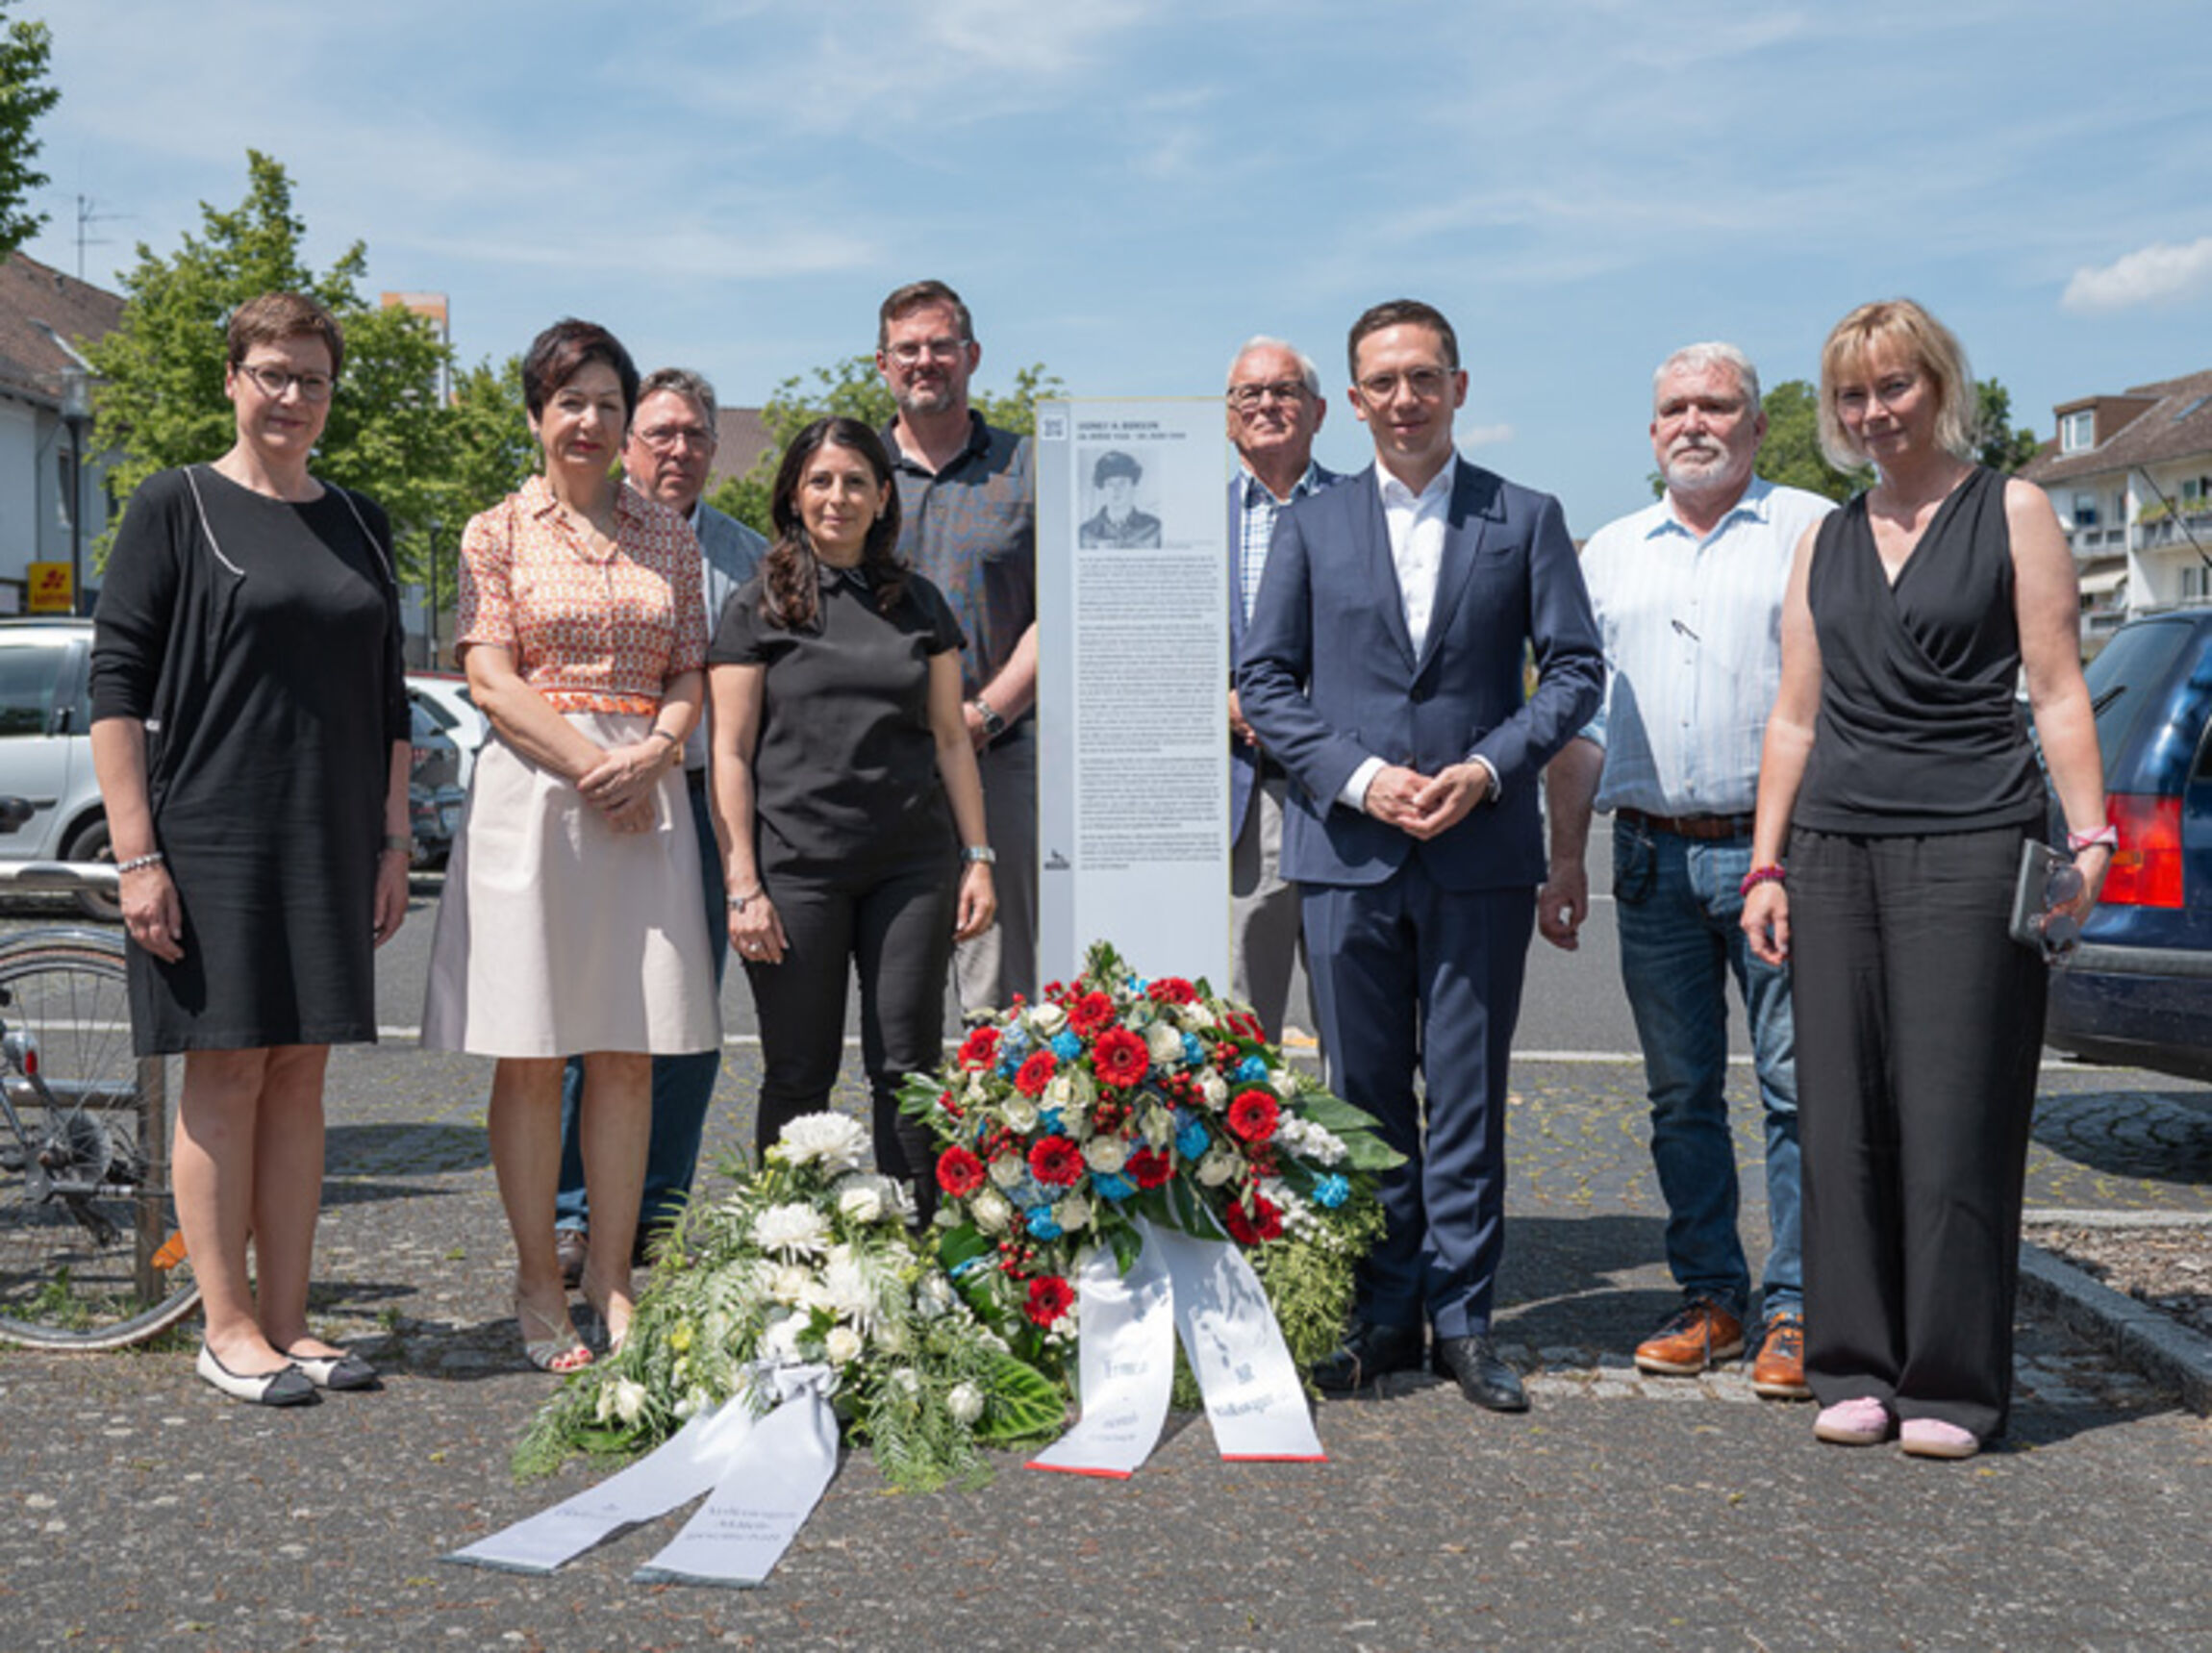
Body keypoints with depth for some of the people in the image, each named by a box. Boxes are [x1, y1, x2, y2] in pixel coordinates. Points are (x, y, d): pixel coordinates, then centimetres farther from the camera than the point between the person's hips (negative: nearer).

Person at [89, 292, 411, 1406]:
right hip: (210, 834, -5)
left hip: (331, 842, 5)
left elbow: (388, 698, 17)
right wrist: (136, 854, -13)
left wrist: (393, 842, 11)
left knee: (301, 1075, 6)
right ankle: (226, 1328, 8)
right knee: (226, 1071, -2)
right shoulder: (175, 507, -1)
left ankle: (286, 1321, 14)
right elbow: (115, 682, -6)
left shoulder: (358, 523, 14)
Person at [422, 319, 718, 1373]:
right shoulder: (498, 532, 5)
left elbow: (690, 675, 11)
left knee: (631, 1052, 3)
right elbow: (491, 680, -3)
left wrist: (652, 754, -8)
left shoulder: (667, 536, 14)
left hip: (647, 797, 3)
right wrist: (589, 761, -14)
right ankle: (537, 1287, 8)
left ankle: (611, 1281, 11)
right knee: (531, 1055, -1)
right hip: (533, 791, -3)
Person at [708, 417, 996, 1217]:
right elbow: (731, 753, 0)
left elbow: (952, 738, 14)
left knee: (907, 1066, 4)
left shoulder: (919, 603, 12)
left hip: (913, 863, 3)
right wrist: (743, 887, -8)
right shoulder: (759, 607, 3)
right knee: (799, 1074, 3)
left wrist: (977, 857, 6)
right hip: (797, 866, -2)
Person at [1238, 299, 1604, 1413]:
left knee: (1467, 1096, 3)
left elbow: (1574, 669, 4)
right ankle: (1384, 1313, 18)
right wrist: (1359, 778, -8)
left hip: (1480, 853, -1)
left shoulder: (1526, 519, 7)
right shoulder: (1310, 526, 9)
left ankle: (1462, 1318, 14)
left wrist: (1487, 768, -10)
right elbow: (1264, 681, 5)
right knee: (1365, 1097, 7)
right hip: (1346, 852, 1)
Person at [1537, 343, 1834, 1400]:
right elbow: (1581, 714, 17)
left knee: (1798, 1084, -4)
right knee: (1681, 1093, 8)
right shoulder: (1610, 552, 16)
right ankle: (1710, 1295, 18)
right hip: (1652, 855, 4)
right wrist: (1565, 859, 11)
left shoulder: (1816, 532, 4)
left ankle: (1793, 1309, 4)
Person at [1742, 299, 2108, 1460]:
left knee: (1955, 1118, -4)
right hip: (1834, 844, 4)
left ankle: (1953, 1385, 7)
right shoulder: (1824, 541, 16)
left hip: (1971, 841, -4)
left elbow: (2057, 693, 0)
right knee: (1842, 1120, 4)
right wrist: (1766, 866, 9)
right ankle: (1856, 1371, 14)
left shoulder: (2012, 514, 5)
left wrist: (2088, 838, -10)